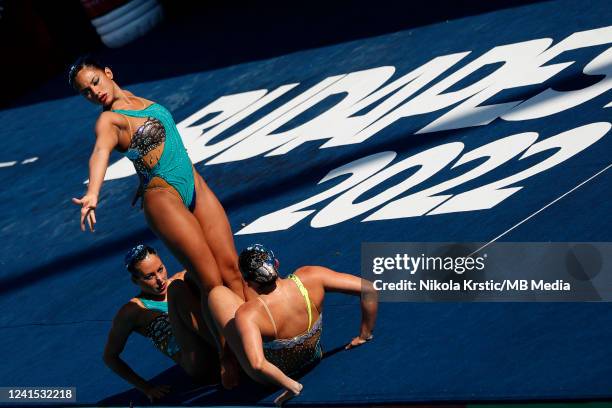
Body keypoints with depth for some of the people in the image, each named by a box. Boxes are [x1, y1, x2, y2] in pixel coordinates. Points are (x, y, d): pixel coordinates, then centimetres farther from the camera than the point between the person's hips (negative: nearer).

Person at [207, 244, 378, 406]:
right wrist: (364, 335, -10)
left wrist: (290, 386, -31)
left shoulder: (247, 315, -38)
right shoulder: (309, 277, -29)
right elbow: (368, 289, -25)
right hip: (313, 359, 4)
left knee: (218, 293, 5)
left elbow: (257, 364, -49)